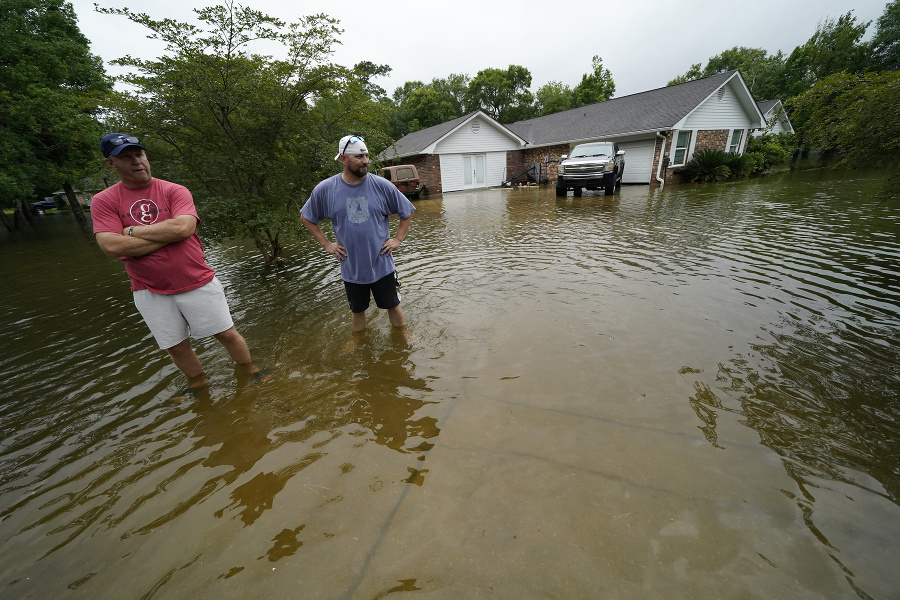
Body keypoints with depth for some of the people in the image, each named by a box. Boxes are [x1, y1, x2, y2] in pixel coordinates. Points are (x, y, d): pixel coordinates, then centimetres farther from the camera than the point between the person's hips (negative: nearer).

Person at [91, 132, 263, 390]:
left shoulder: (175, 191, -2)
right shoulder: (103, 201, 1)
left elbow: (184, 227, -20)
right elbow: (112, 246, -13)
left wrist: (132, 230, -9)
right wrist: (168, 233, -14)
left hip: (198, 284, -2)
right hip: (151, 292, 2)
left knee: (227, 334, 6)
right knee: (177, 347, 14)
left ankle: (247, 371, 28)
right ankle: (198, 385, 37)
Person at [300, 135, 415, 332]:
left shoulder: (382, 185, -8)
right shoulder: (325, 189, -5)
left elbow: (407, 212, 4)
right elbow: (306, 217, 10)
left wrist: (397, 239, -4)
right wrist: (326, 244, 2)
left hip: (382, 265, -1)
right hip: (351, 268, 1)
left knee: (393, 306, 13)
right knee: (357, 310, 18)